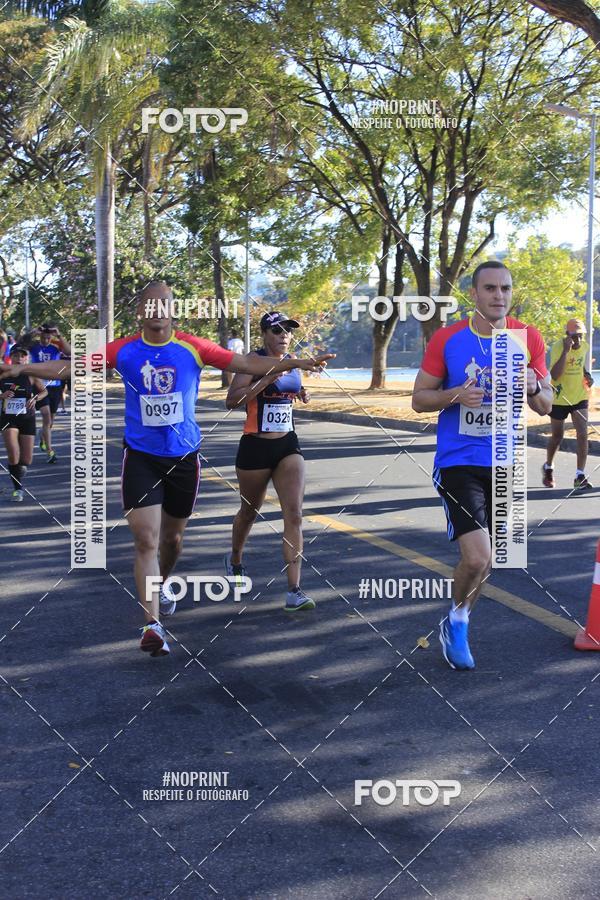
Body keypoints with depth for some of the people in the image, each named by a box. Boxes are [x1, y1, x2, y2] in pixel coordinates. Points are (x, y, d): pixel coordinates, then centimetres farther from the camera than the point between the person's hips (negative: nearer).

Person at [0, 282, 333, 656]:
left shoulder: (193, 348, -6)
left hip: (184, 456, 1)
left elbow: (248, 363, -6)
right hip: (141, 457, -1)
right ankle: (153, 623, -8)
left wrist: (297, 363, -14)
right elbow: (70, 366, 1)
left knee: (172, 538, 17)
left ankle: (159, 588, 48)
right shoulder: (123, 350, -4)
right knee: (146, 540, -10)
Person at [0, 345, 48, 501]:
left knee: (27, 460, 5)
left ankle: (20, 469, 41)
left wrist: (35, 398, -12)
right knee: (13, 455, -17)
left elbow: (44, 391, 7)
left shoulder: (31, 375, -5)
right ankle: (18, 488, -2)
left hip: (27, 419, 1)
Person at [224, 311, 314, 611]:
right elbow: (232, 400, -20)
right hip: (255, 446, -4)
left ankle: (294, 591, -10)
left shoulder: (292, 361, 8)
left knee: (294, 514, -9)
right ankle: (235, 560, 47)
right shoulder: (253, 359, -10)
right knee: (249, 510, 16)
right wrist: (267, 379, -26)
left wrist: (301, 395, 6)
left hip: (288, 445, 4)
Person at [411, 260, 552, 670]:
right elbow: (419, 399, -1)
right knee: (478, 559, -16)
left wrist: (534, 388, -19)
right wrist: (456, 395, -20)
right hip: (458, 463, -3)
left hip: (504, 464, 4)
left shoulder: (529, 339, -1)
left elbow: (546, 407, 4)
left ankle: (457, 623, 39)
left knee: (484, 559, 13)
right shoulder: (447, 339, -7)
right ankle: (458, 617, 14)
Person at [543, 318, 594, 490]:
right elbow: (555, 374, -30)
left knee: (582, 434, -10)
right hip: (559, 398, -3)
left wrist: (587, 376, 1)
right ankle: (548, 468, 38)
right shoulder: (558, 347, -18)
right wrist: (566, 350, -33)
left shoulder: (585, 346, -1)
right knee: (557, 436, 11)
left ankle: (580, 477, -6)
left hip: (580, 397, 3)